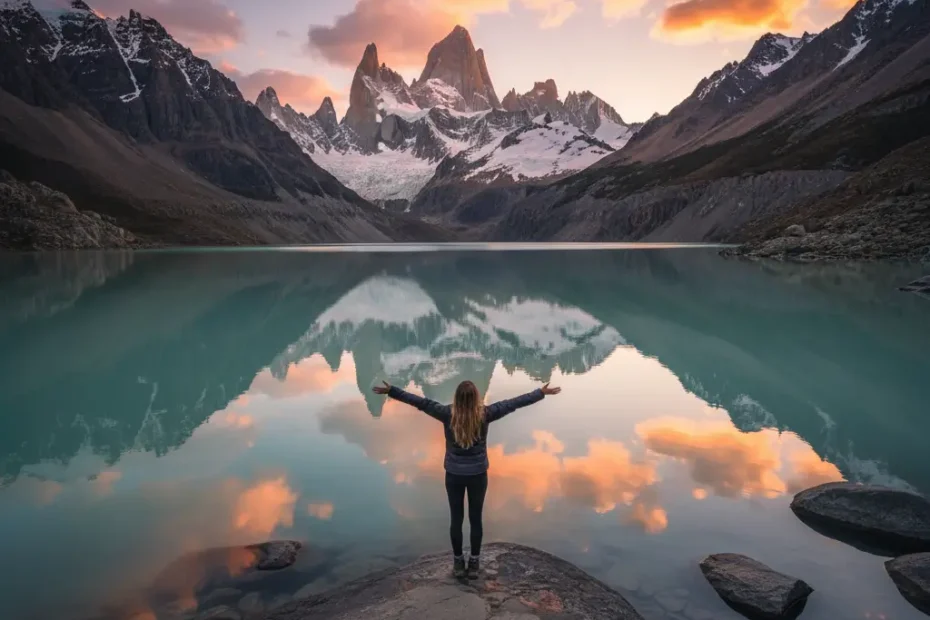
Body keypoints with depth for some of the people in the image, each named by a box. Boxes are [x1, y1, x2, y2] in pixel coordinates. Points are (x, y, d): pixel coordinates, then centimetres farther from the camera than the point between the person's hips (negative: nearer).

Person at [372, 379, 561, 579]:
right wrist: (541, 393, 0)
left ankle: (458, 562, 23)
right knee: (476, 519, 12)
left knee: (456, 519, 12)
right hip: (478, 474, 0)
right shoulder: (485, 414, -14)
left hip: (454, 475, 0)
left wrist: (391, 390, -5)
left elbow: (420, 402, -11)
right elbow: (514, 403, -8)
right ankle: (474, 563, 22)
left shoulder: (448, 414, -15)